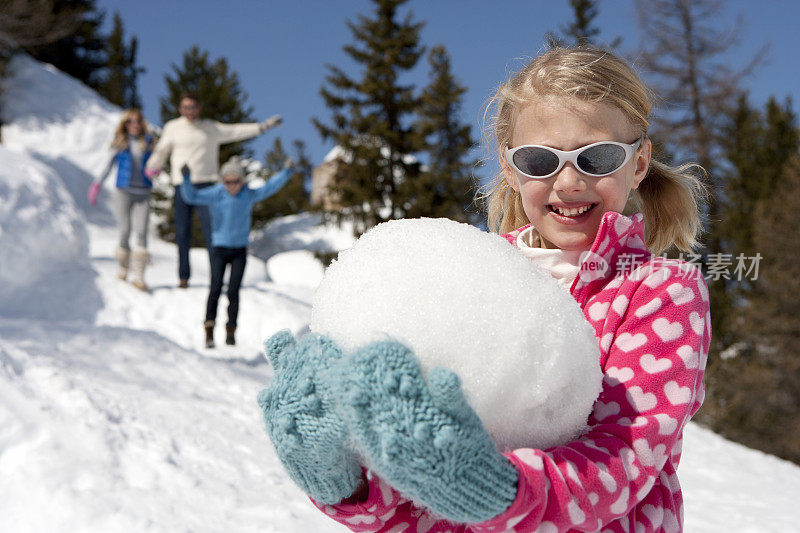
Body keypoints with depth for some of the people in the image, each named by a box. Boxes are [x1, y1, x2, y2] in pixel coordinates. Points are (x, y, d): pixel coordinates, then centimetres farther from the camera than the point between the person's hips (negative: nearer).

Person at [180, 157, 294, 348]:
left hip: (240, 249, 1)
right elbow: (191, 196, -12)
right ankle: (209, 331, -7)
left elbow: (270, 187, 2)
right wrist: (187, 179, -27)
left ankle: (231, 330, 8)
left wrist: (286, 172, -6)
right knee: (215, 288, -10)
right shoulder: (216, 194, -6)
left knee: (233, 291, -3)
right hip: (220, 248, -1)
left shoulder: (249, 195, 0)